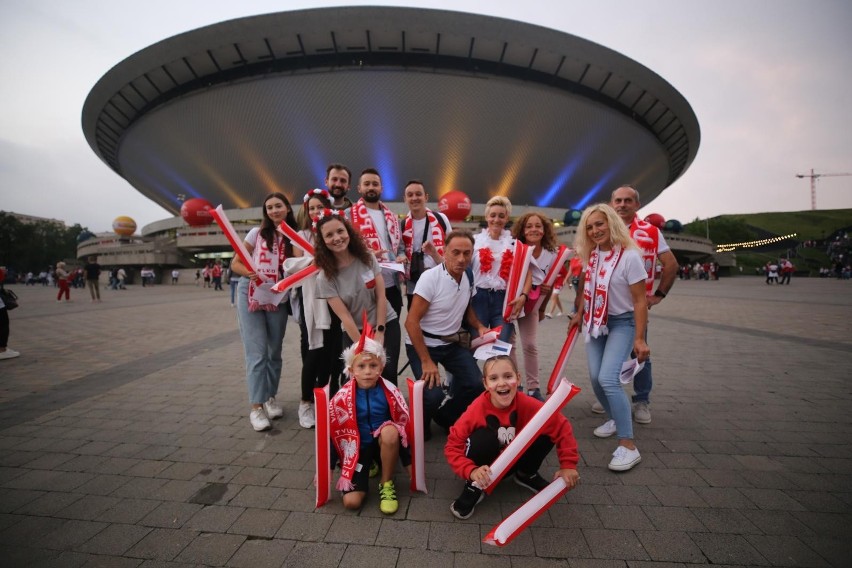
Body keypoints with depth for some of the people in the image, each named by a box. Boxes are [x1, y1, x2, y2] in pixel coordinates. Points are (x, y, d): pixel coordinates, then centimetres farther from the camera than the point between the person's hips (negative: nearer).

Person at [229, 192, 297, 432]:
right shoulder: (257, 233, -1)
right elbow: (235, 263, -2)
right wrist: (247, 272, -23)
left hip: (278, 300, 2)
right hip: (250, 297, -2)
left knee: (274, 352, 10)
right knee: (257, 353, -5)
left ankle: (271, 398, 26)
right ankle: (256, 406, 2)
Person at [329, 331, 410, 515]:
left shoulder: (389, 391, -15)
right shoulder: (343, 397, -15)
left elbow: (405, 424, -7)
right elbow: (330, 431, -6)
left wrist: (410, 464, -5)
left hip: (384, 444, 0)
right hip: (357, 448, 1)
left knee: (390, 431, -35)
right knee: (351, 502, -16)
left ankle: (386, 484, -9)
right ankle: (369, 467, 19)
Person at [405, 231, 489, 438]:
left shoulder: (468, 276, -2)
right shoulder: (430, 278, -22)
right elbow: (411, 322, -22)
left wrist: (479, 327, -2)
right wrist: (426, 361, -22)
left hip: (453, 342, 6)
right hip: (423, 343, -6)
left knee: (475, 384, -7)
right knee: (433, 394, -20)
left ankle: (446, 417, 22)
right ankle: (420, 427, 14)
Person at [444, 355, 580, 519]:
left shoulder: (527, 405, -24)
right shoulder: (477, 410, -29)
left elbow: (561, 426, -15)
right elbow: (453, 446, -25)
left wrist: (568, 465, -19)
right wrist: (471, 472, -39)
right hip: (484, 467, -3)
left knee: (547, 434, -18)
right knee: (483, 437, -35)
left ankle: (526, 475, 11)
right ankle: (474, 487, -8)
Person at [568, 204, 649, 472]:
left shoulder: (630, 256, -18)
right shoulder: (591, 255, 1)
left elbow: (640, 300, -16)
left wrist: (639, 338, -17)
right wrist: (579, 315, 16)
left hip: (622, 323, -6)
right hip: (595, 321, 6)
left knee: (608, 378, -19)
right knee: (595, 378, 6)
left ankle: (628, 445, -9)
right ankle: (615, 419, 31)